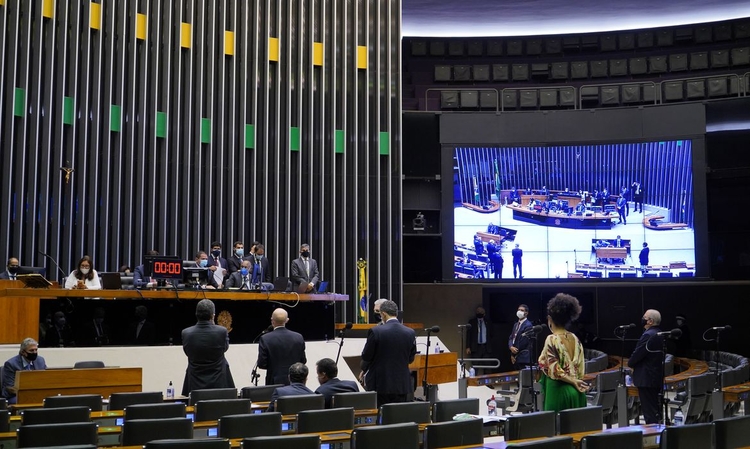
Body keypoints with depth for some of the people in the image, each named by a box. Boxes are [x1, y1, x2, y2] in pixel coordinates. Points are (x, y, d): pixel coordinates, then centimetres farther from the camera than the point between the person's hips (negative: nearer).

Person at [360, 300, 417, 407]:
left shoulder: (375, 331, -12)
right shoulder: (410, 333, -1)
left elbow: (366, 356, -3)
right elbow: (411, 358, 9)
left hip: (380, 384, -3)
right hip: (402, 384, 3)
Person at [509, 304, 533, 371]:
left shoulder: (528, 325, -10)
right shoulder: (516, 324, 18)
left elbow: (523, 341, -14)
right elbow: (511, 338, 13)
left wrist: (513, 354, -9)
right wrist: (511, 347, -10)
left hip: (523, 358, -8)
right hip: (515, 358, 8)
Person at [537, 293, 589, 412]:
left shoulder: (552, 340, -12)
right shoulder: (575, 339, 6)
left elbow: (555, 371, -15)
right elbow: (581, 368, 9)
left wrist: (573, 382, -4)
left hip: (558, 391, -7)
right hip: (576, 392, 7)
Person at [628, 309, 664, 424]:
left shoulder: (648, 335, -19)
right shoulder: (659, 335, 12)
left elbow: (638, 354, -21)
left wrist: (630, 363, 0)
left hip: (646, 379, -10)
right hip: (657, 377, 10)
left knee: (649, 411, -6)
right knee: (657, 409, 15)